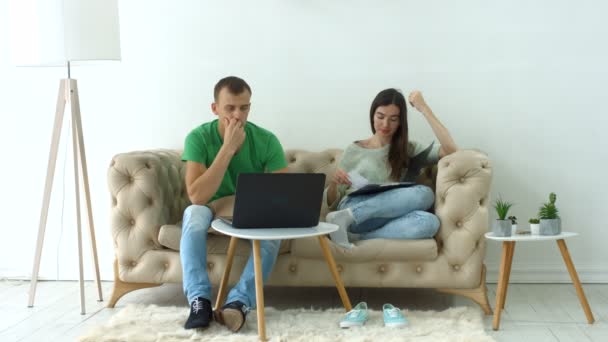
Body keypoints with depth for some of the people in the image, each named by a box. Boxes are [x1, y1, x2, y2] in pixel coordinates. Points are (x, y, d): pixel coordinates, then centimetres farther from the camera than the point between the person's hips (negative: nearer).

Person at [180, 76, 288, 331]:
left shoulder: (266, 140, -15)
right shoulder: (198, 138, -18)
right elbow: (197, 197, -29)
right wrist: (228, 148, -33)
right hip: (213, 212, -1)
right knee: (194, 213, -34)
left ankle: (239, 301, -39)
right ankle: (199, 300, -32)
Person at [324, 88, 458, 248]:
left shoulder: (409, 149, 18)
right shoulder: (354, 150, 15)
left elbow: (450, 150, 0)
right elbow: (331, 202, 15)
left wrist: (424, 108, 4)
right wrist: (334, 183, -9)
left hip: (386, 219, 2)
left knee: (429, 221, -34)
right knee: (424, 193, -28)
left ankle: (357, 236, -30)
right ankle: (345, 217, -32)